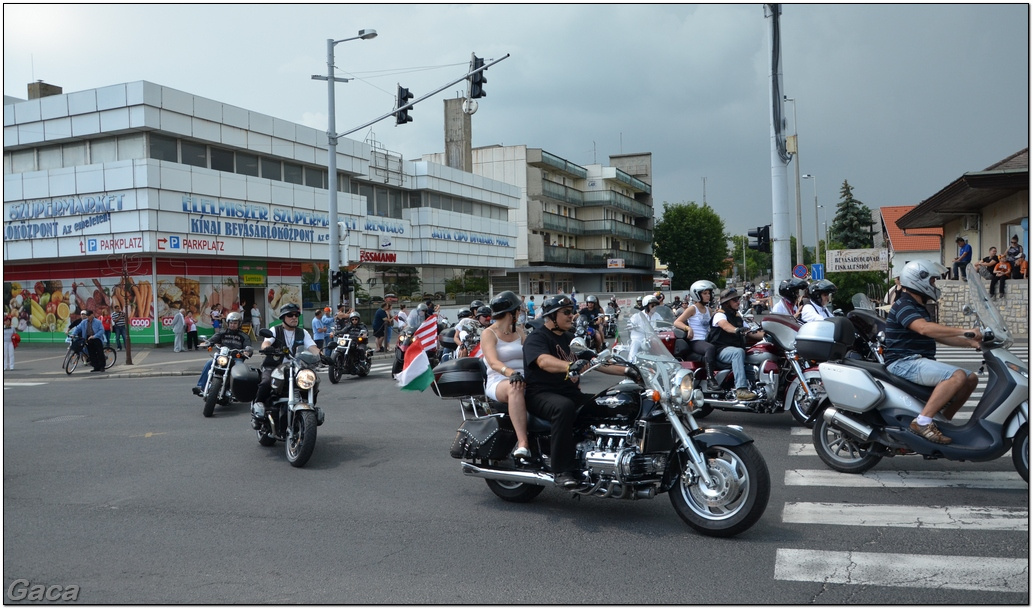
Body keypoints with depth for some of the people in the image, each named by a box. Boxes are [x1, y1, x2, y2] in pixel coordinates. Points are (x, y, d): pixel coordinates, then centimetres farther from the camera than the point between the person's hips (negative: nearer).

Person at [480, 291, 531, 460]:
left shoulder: (519, 331, 22)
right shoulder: (489, 334, 3)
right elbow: (494, 362, -15)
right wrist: (512, 373, -35)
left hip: (525, 378, 6)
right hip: (498, 382, -5)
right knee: (515, 388, -40)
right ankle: (523, 443, -48)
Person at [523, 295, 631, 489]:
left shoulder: (570, 339, 19)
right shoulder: (536, 338, -6)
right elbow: (543, 361, -29)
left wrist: (625, 370, 3)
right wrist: (570, 366, -47)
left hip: (570, 392, 7)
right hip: (541, 394, -7)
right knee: (564, 407, -39)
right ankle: (562, 470, -34)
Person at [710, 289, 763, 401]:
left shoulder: (738, 317, 23)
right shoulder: (720, 315, -1)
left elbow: (750, 333, 18)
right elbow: (725, 326, -25)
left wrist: (765, 334, 1)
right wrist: (737, 330, -45)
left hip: (736, 348, 8)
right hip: (721, 350, -7)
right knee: (738, 352, -38)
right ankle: (741, 390, -48)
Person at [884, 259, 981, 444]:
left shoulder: (919, 308, 22)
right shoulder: (903, 306, -12)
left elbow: (939, 336, 24)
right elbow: (924, 328, -30)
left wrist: (969, 342, 12)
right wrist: (964, 331, -32)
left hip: (920, 362, 10)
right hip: (904, 363, -10)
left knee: (971, 379, 8)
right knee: (957, 376, -28)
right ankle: (922, 421, -29)